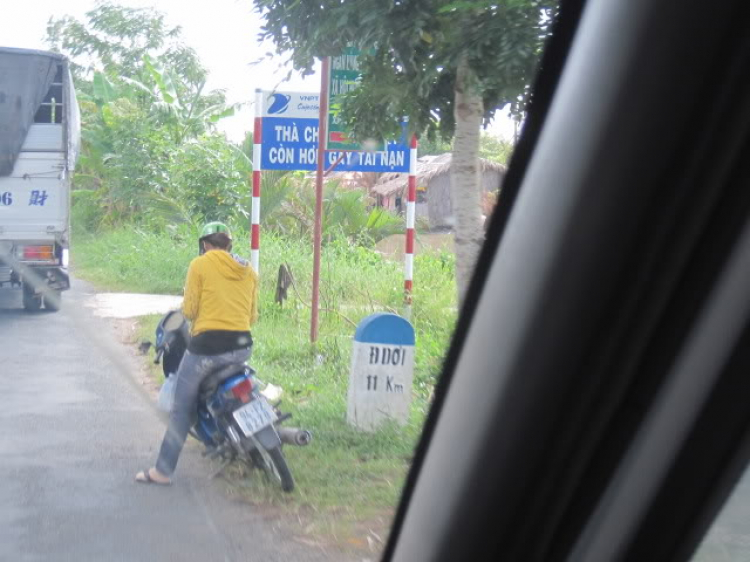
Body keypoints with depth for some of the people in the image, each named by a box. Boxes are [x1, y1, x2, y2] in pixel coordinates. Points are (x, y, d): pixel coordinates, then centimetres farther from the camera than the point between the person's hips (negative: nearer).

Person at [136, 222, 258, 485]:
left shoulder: (200, 265, -3)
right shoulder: (248, 271, 11)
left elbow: (189, 310, -4)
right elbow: (252, 315, 13)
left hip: (207, 344, -5)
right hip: (243, 346, 5)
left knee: (182, 408, 5)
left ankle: (163, 470, 8)